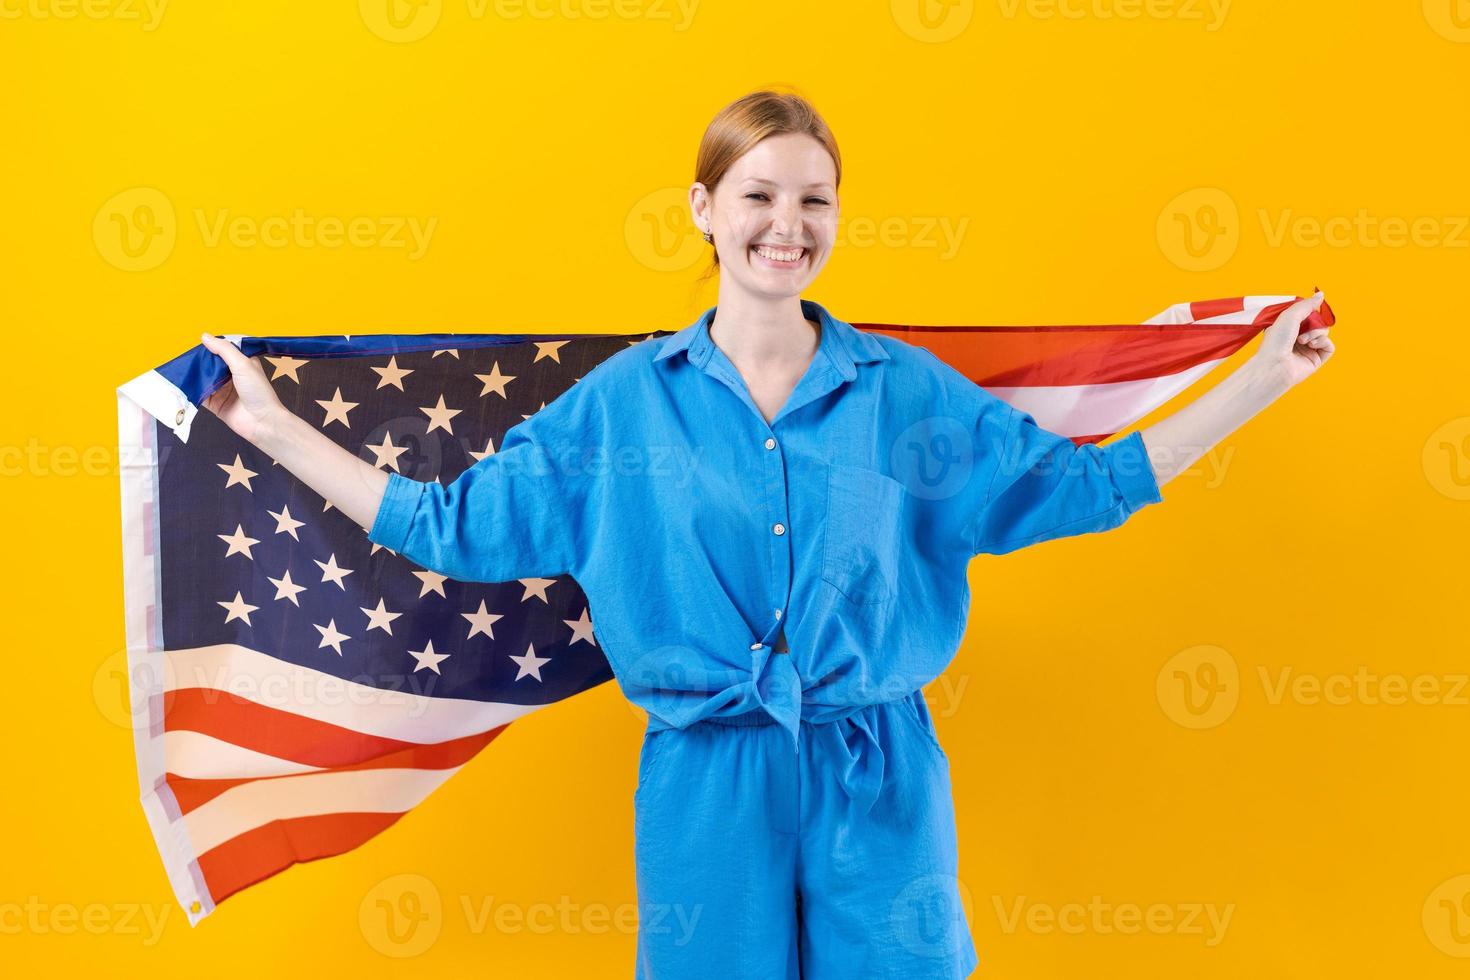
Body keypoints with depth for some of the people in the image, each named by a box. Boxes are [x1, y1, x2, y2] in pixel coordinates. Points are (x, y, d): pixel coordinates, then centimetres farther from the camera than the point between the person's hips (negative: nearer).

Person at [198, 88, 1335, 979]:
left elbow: (1085, 483, 7)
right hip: (705, 792, 0)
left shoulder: (910, 392, 1)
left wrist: (1261, 378, 6)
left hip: (878, 788, 1)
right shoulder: (623, 400, 0)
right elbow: (451, 524, 4)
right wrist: (272, 424, 4)